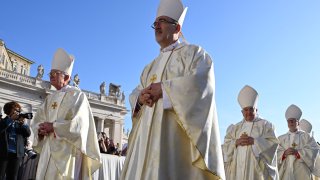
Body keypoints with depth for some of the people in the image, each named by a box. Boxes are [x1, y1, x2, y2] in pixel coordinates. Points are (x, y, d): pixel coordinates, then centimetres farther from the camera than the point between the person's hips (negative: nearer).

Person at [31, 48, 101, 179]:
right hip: (48, 148, 7)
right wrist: (41, 130, -8)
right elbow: (37, 121, 14)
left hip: (66, 148, -6)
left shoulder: (77, 95, -3)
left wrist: (53, 127, -14)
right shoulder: (50, 98, 18)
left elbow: (78, 123, -15)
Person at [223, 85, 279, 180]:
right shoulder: (236, 127, 19)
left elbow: (273, 143, -2)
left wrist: (254, 141, -13)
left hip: (257, 168, -3)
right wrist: (236, 142, -9)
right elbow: (226, 145, 12)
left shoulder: (265, 125, 11)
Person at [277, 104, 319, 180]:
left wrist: (297, 152, -12)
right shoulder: (281, 138, 17)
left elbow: (313, 151, -1)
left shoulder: (306, 136, 13)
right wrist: (284, 153, -12)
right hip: (285, 170, 1)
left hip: (301, 171, -1)